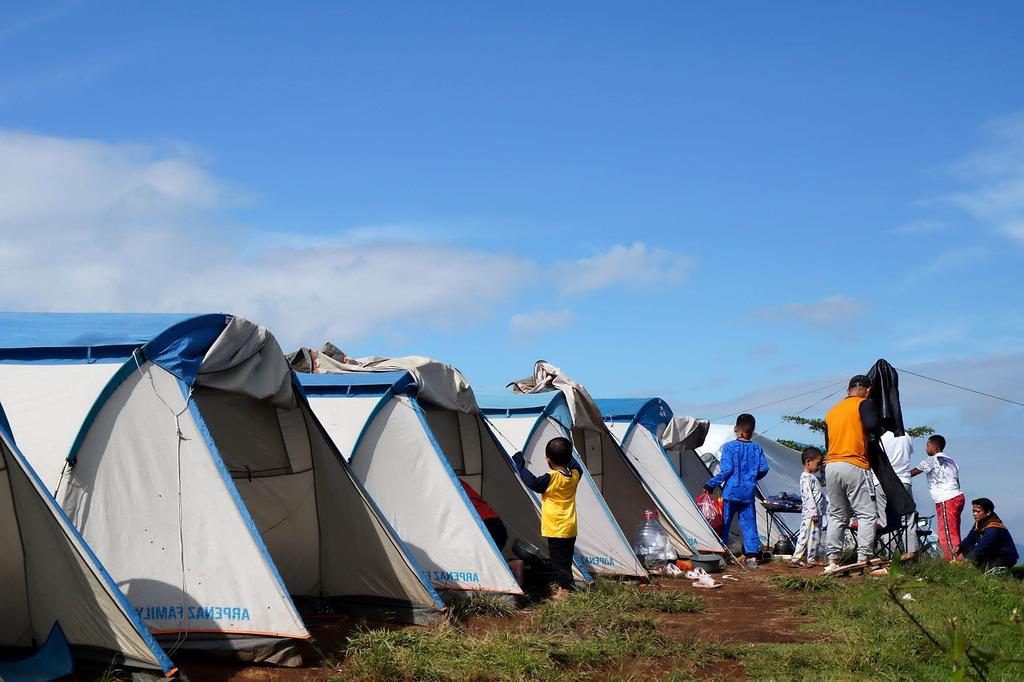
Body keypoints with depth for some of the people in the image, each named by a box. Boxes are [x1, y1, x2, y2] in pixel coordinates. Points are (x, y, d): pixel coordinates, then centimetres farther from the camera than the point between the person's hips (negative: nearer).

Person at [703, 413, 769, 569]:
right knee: (749, 524, 7)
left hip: (731, 492, -3)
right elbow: (763, 469, 4)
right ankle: (752, 556, 2)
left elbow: (726, 470, -14)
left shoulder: (729, 447, -9)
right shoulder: (757, 449, 4)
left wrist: (711, 484, -6)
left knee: (724, 523, 7)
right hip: (748, 493, 3)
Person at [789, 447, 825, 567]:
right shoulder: (806, 477, -13)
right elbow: (808, 496, -20)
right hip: (810, 513, -10)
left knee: (815, 536, 10)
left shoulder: (812, 477, 20)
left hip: (816, 513, 10)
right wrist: (813, 512, -23)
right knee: (806, 535, -8)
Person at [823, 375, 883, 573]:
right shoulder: (864, 403, 0)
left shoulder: (832, 411, 20)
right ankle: (863, 560, -13)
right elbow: (873, 425, -18)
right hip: (854, 466, -6)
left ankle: (832, 561, 7)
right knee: (866, 514, -4)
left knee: (837, 516, 11)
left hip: (830, 466, 7)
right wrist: (879, 430, 2)